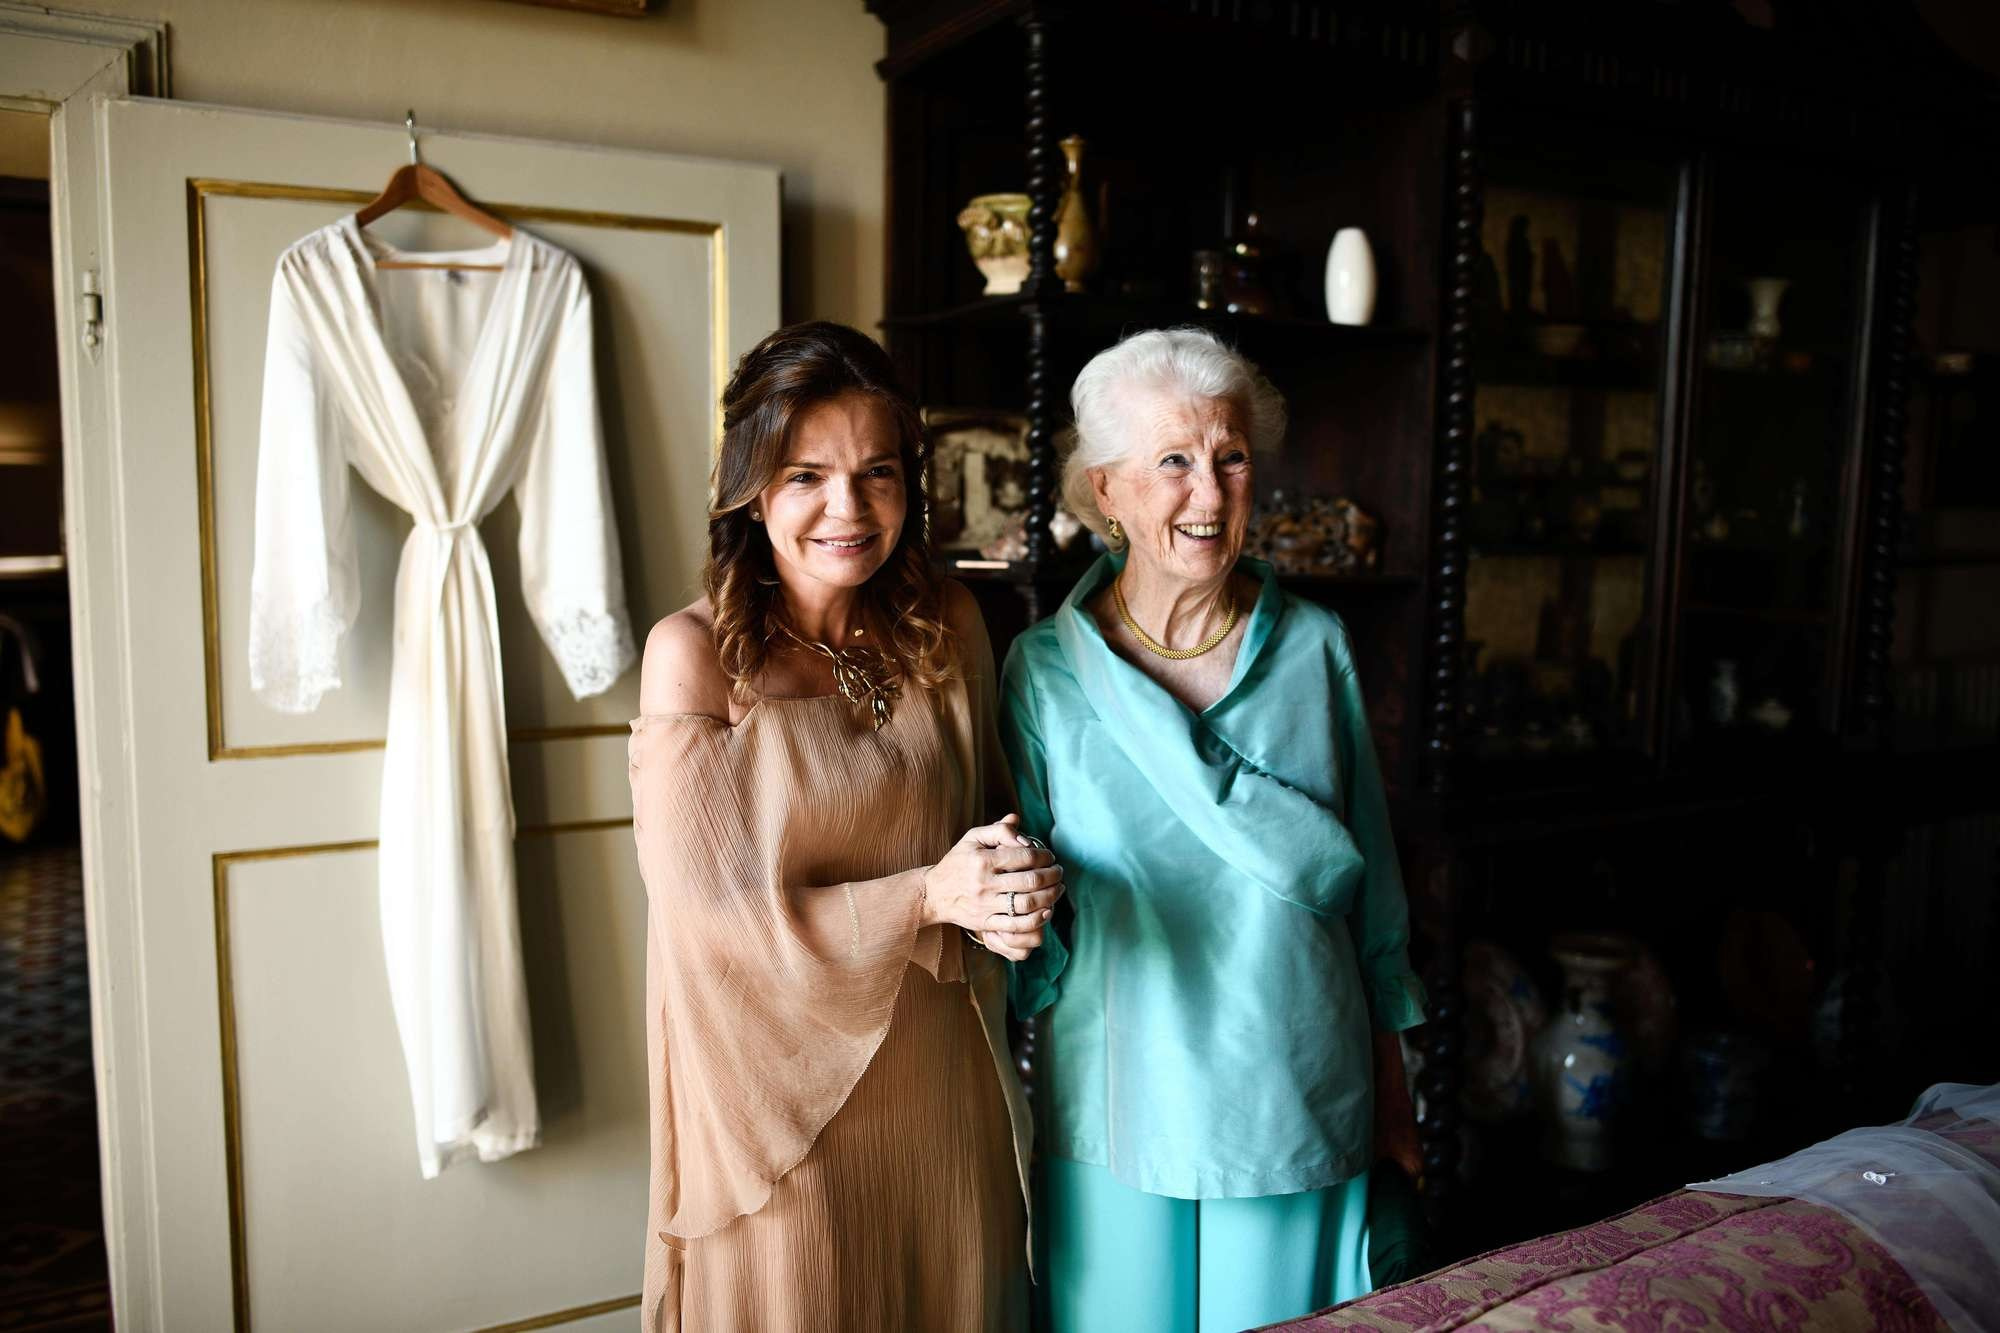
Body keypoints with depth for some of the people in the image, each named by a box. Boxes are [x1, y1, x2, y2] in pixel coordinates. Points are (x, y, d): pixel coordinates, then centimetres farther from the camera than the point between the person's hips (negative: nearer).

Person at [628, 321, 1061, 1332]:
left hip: (943, 1086, 4)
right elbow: (709, 909, -14)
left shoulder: (950, 627, -1)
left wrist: (1015, 891, -11)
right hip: (783, 1089, -4)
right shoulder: (694, 654, -14)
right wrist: (928, 899, -22)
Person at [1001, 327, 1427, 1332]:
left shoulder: (1315, 648, -2)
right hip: (1117, 1116, -1)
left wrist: (1391, 1096, 9)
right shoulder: (1042, 671, -6)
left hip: (1300, 1111, 2)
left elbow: (1368, 883, 6)